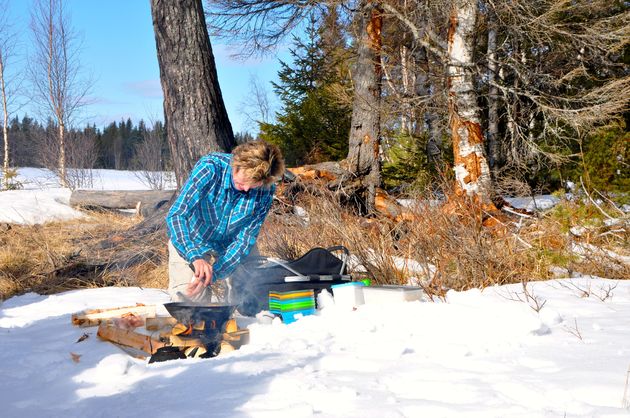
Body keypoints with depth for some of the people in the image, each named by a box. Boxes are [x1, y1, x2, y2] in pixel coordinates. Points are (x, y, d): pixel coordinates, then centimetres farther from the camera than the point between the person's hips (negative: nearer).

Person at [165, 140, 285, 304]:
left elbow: (245, 239, -20)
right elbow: (175, 215, -36)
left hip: (231, 245, 3)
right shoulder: (210, 167, -32)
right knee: (191, 298, -20)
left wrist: (213, 274, -33)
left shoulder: (266, 190, -22)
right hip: (192, 241, -3)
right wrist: (195, 257, -51)